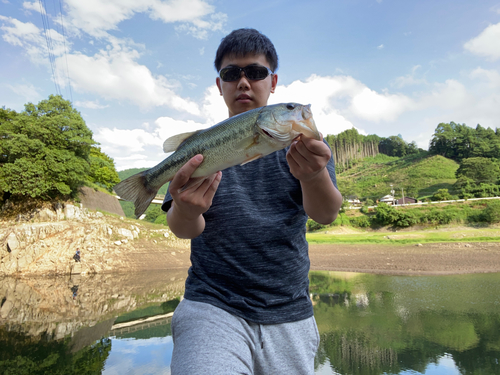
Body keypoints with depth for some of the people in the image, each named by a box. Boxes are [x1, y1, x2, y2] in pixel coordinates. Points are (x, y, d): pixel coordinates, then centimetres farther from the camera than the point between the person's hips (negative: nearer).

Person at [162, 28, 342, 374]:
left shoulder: (303, 141, 3)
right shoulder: (197, 148, 3)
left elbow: (326, 214, -12)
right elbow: (183, 230, -9)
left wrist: (314, 176, -35)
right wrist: (185, 211, -33)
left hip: (290, 315, 2)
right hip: (212, 307, -1)